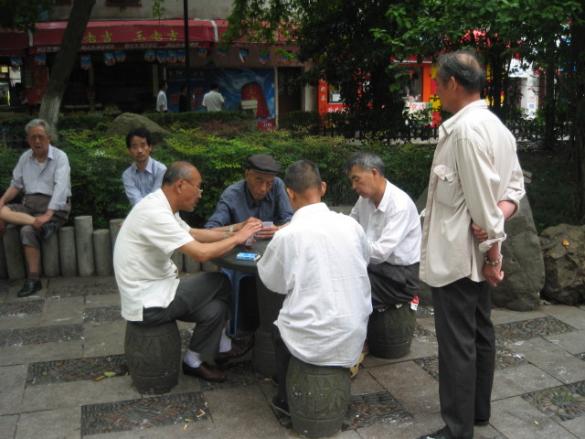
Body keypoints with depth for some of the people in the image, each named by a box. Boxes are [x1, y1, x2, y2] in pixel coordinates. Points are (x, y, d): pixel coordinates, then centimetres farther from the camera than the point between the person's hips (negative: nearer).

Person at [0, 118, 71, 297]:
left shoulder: (59, 157, -7)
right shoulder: (25, 157, 13)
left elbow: (61, 188, -19)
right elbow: (16, 184, 14)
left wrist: (47, 215, -30)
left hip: (54, 207, -6)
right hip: (29, 204, 6)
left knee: (28, 231, -29)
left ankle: (33, 280, -23)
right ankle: (35, 221, -31)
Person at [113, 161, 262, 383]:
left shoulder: (160, 206, 5)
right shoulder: (155, 213, -25)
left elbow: (194, 234, 15)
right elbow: (201, 253, -27)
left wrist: (235, 231, 4)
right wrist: (237, 238, -12)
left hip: (152, 289, 9)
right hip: (147, 302, -9)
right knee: (220, 283, -6)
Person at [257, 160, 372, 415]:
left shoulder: (287, 235, -15)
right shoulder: (351, 224, -3)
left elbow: (274, 283, 3)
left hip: (314, 342, -4)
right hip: (354, 337, 4)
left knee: (278, 328, 28)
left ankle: (288, 400, 37)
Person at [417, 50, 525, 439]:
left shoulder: (466, 129, -20)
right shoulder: (496, 126, 10)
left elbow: (482, 201, -20)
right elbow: (515, 184, 13)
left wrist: (492, 252, -13)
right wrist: (500, 216, -3)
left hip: (457, 254, -10)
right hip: (475, 252, 10)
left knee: (457, 343, 0)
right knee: (480, 333, 18)